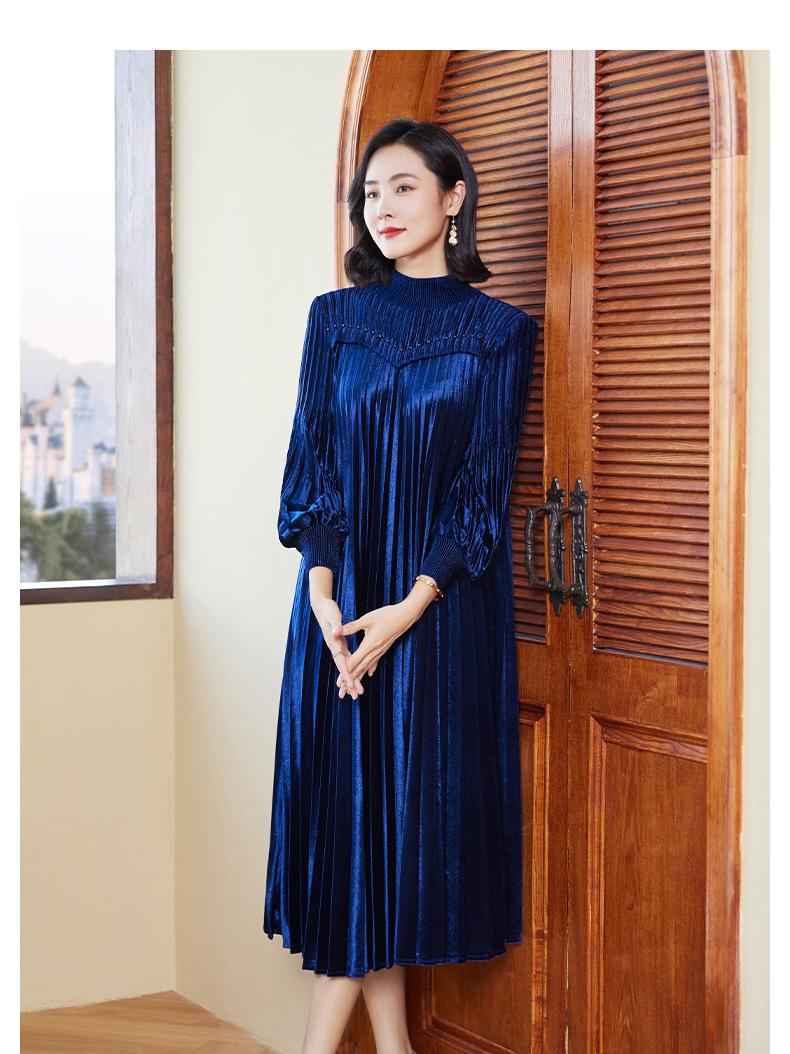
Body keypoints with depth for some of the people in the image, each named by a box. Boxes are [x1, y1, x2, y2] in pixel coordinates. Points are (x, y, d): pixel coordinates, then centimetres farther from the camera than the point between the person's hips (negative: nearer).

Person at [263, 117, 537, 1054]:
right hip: (339, 594, 2)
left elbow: (485, 484, -6)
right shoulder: (335, 317, 8)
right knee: (345, 790, 2)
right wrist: (322, 592, -14)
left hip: (447, 600, -2)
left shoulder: (499, 331, 0)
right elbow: (309, 460, 2)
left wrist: (410, 608, -17)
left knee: (419, 792, -2)